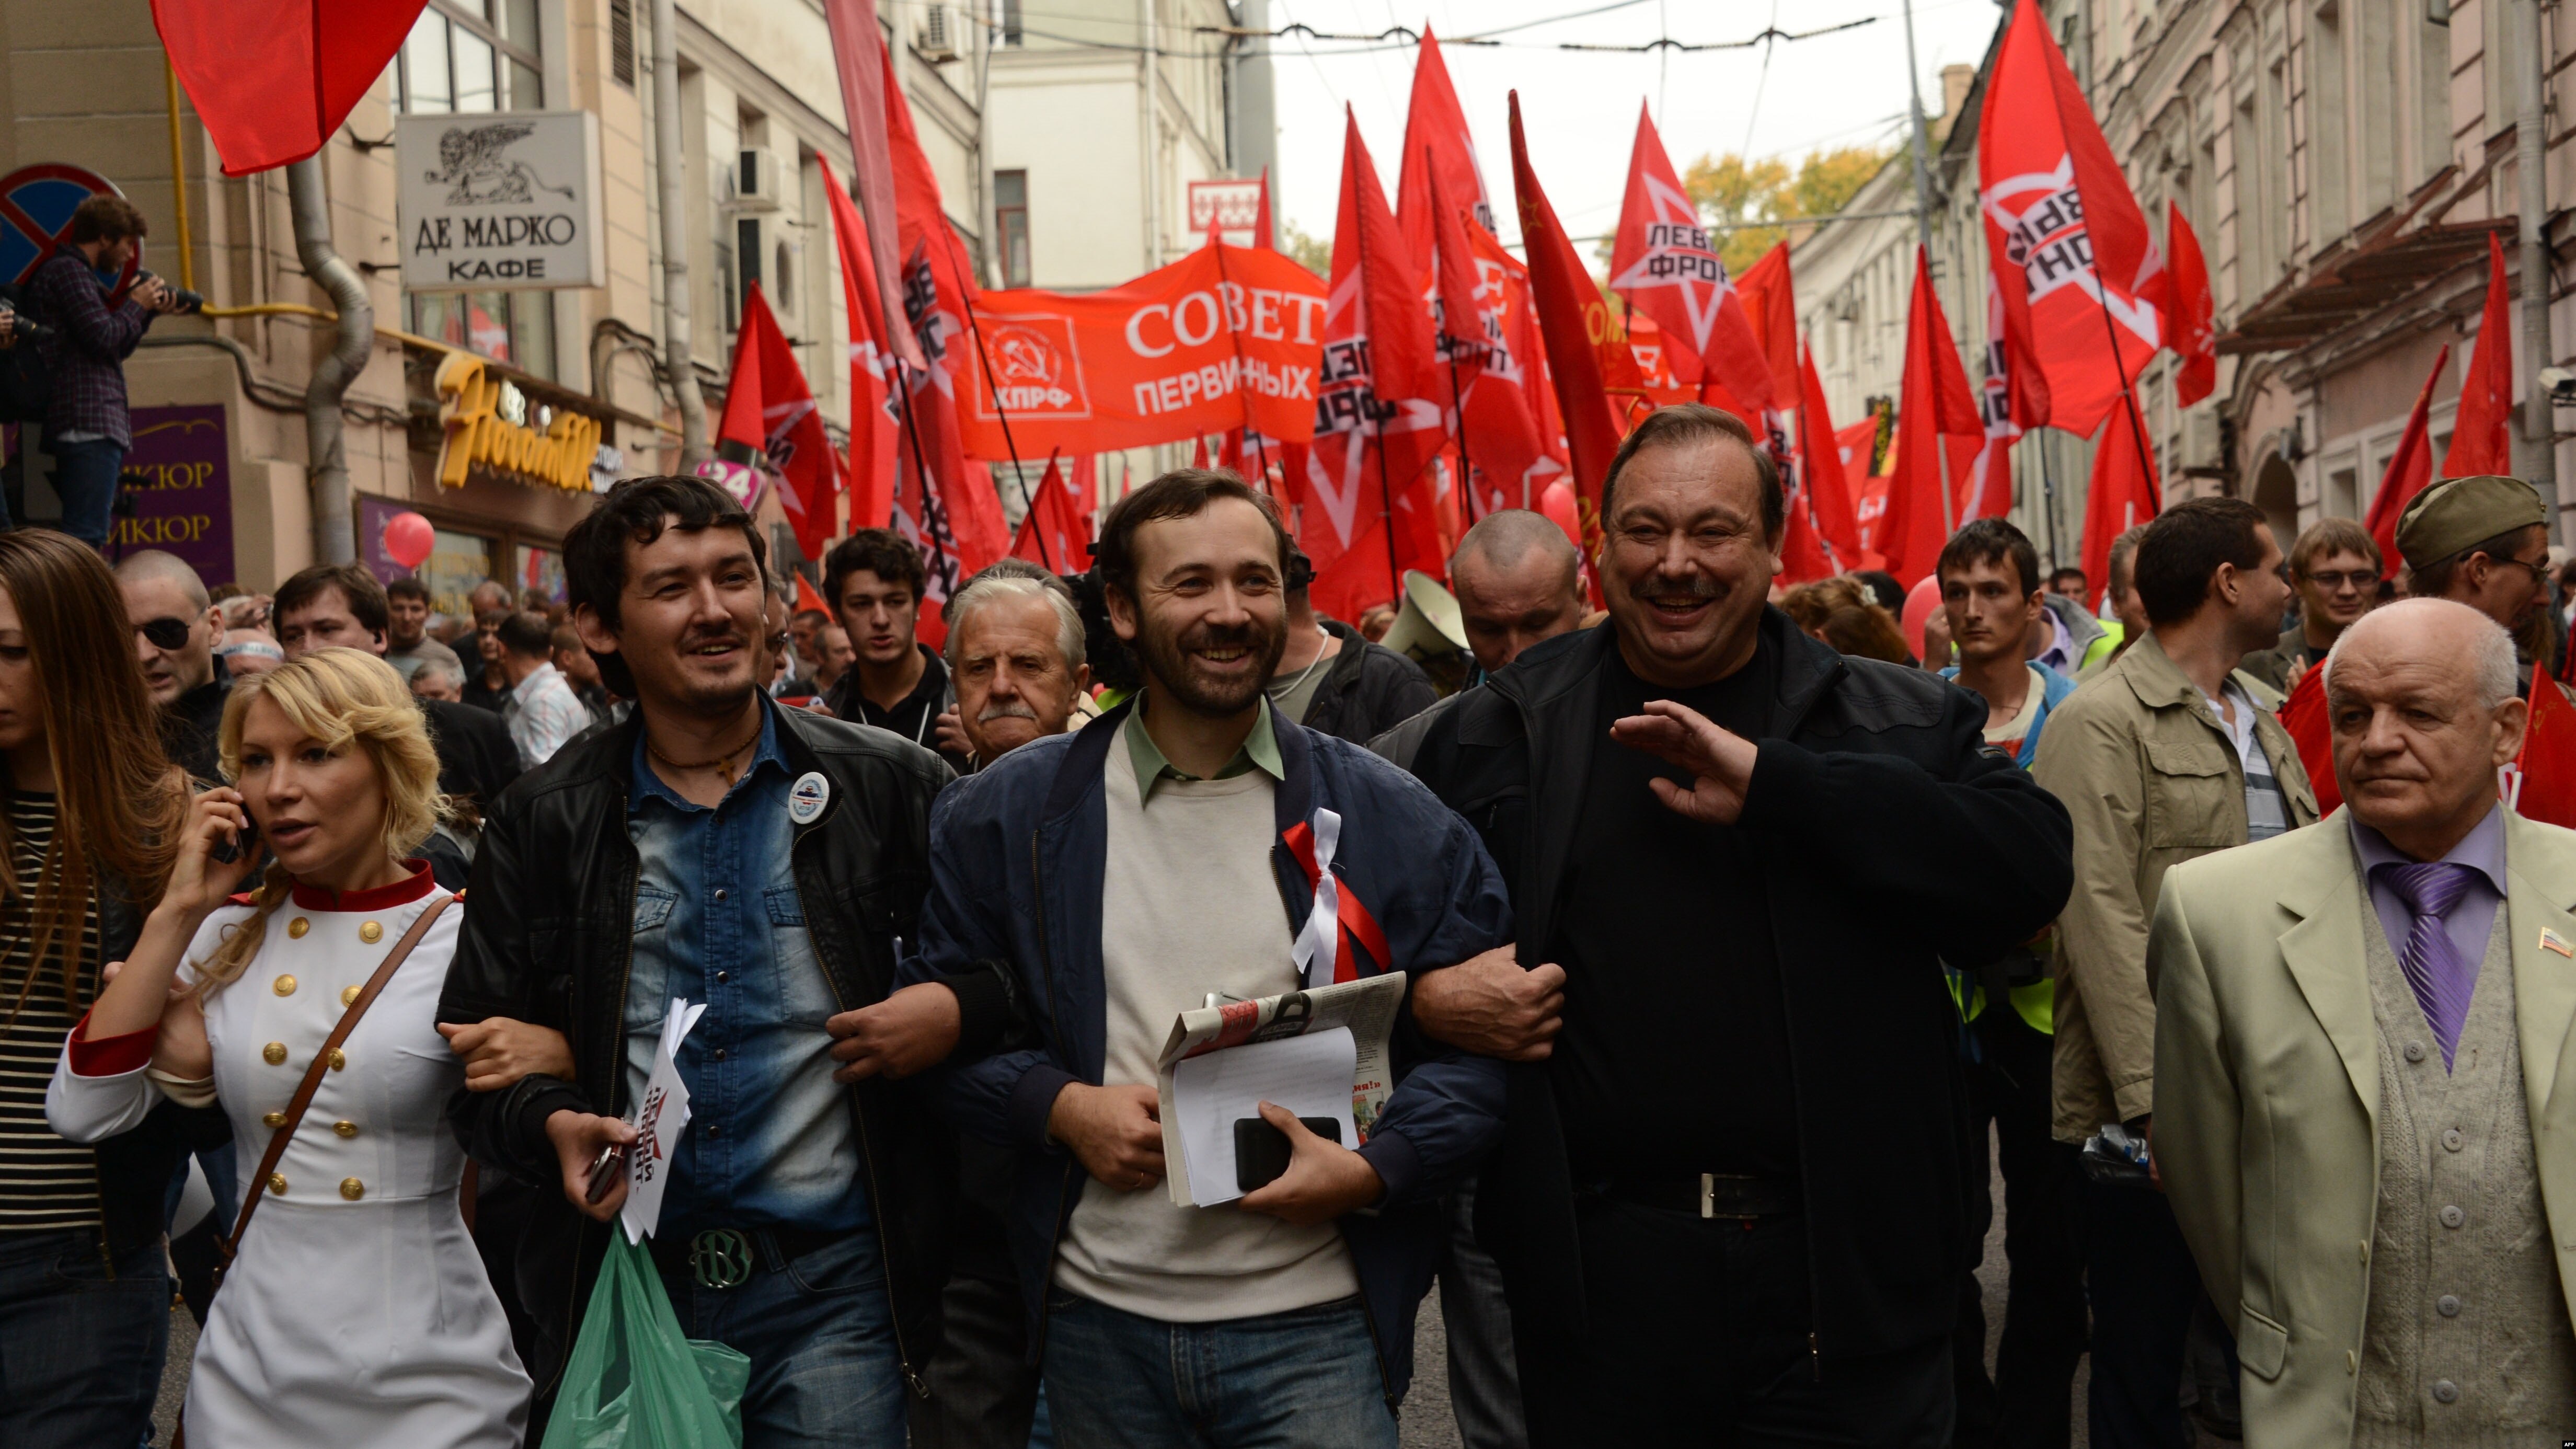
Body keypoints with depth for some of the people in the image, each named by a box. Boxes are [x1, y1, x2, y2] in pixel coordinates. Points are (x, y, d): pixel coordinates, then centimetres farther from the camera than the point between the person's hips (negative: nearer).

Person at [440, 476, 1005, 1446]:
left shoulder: (890, 789, -1)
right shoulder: (545, 821, 3)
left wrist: (960, 1010, -14)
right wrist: (550, 1125, -12)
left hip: (830, 1285, -1)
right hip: (619, 1282, 2)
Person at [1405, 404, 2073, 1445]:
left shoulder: (1894, 719, 3)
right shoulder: (1501, 730, 6)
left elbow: (2032, 866, -13)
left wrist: (1772, 783, -19)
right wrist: (1424, 992, -9)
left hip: (1847, 1271, 0)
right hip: (1599, 1271, 1)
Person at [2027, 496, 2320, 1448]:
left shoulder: (2261, 716, 15)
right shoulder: (2102, 723, -11)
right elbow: (2102, 922, -18)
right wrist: (2151, 1099, -22)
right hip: (2154, 1103, -7)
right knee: (2144, 1364, 5)